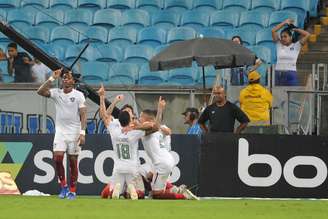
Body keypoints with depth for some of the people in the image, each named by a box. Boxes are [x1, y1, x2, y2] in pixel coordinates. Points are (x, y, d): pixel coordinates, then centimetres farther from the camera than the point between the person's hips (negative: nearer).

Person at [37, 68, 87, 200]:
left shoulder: (78, 95, -4)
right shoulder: (56, 93, 3)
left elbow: (83, 115, -7)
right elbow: (40, 92, -12)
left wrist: (82, 133, -17)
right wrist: (52, 79, -14)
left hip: (74, 132, -2)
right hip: (60, 131, 2)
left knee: (73, 161, 1)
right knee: (57, 158, -11)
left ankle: (72, 190, 11)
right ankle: (63, 186, 7)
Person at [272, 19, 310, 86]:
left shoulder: (296, 46, 3)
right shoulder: (279, 45, 8)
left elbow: (307, 34, -4)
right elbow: (273, 31, 2)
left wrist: (295, 29, 6)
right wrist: (284, 23, 9)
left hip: (291, 75, -3)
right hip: (278, 75, 3)